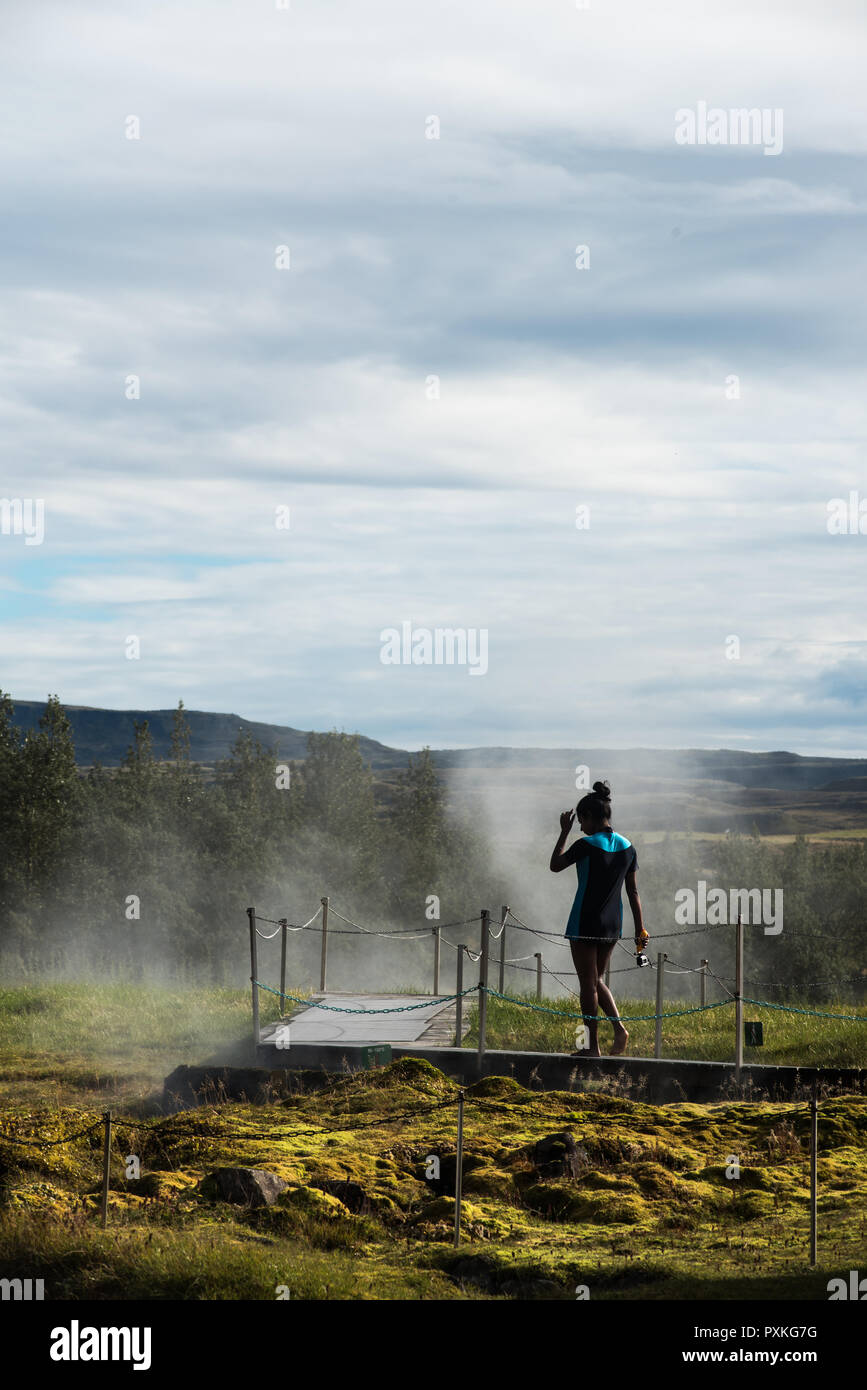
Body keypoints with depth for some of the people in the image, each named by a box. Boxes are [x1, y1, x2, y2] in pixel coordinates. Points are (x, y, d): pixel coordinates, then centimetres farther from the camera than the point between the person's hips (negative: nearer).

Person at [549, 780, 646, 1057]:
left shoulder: (586, 846, -14)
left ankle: (593, 1046, 5)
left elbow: (555, 865, 1)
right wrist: (640, 929, 11)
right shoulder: (627, 847, 4)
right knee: (597, 979, 19)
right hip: (612, 925, 6)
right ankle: (619, 1027, -1)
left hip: (585, 924, -6)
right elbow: (633, 892, 7)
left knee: (588, 983, 2)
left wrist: (564, 832, 7)